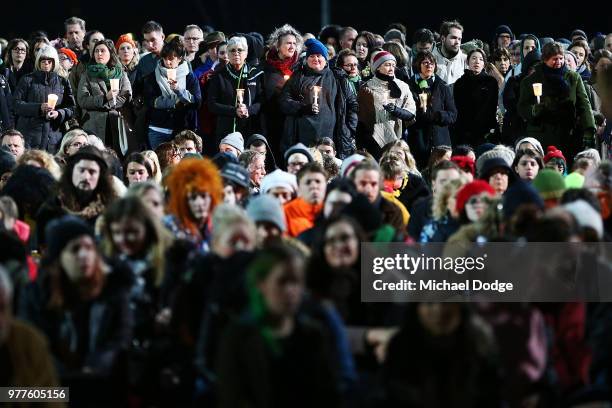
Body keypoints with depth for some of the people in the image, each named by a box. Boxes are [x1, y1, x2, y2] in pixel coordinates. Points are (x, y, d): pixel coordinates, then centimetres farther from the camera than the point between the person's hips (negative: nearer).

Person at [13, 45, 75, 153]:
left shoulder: (62, 82, 13)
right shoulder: (28, 80, 8)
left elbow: (71, 108, 11)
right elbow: (16, 104, -1)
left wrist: (59, 114, -11)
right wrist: (38, 108, -15)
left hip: (53, 135, 2)